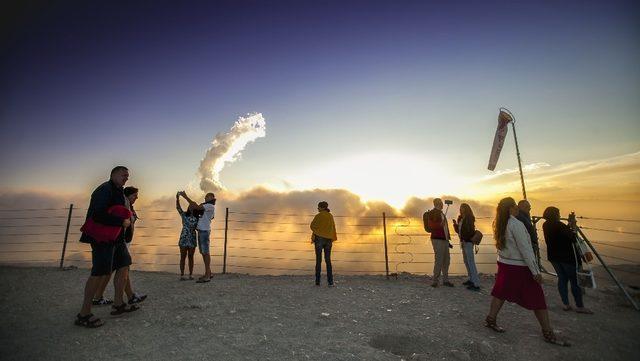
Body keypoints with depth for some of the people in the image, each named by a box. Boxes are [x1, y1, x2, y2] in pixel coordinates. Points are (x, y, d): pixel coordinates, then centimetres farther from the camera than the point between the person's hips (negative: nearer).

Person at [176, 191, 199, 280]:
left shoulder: (197, 218, 5)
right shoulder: (184, 215, 1)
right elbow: (178, 207, -10)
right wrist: (177, 197, -25)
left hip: (192, 239, 1)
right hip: (183, 238, -1)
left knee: (191, 257, 8)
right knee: (183, 257, 2)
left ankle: (191, 275, 16)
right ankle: (182, 275, 11)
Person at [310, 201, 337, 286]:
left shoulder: (318, 216, -9)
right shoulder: (330, 216, 5)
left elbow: (312, 226, -5)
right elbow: (333, 227, 8)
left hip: (319, 238, -4)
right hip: (328, 239, 4)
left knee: (318, 260, 5)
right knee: (328, 260, 9)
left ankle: (317, 281, 8)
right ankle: (330, 281, 5)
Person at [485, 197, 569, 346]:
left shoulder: (500, 225, 1)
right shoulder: (516, 224, -21)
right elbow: (525, 250, -19)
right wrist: (536, 271, -13)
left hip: (504, 264, 7)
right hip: (519, 267, -7)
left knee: (501, 293, 15)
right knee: (537, 300, 8)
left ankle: (490, 319, 22)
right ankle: (548, 333, 19)